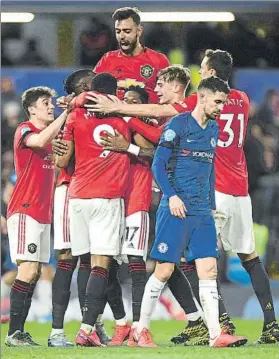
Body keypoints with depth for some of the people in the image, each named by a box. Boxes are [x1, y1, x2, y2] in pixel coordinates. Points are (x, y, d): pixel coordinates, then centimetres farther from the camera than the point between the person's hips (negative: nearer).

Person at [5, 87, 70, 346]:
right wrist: (65, 115, -24)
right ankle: (13, 333, -13)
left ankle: (20, 332, 7)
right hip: (24, 210, -9)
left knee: (35, 273, 5)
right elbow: (40, 141, -28)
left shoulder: (51, 133, 18)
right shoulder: (25, 130, -7)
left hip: (43, 212, 9)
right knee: (28, 270, -14)